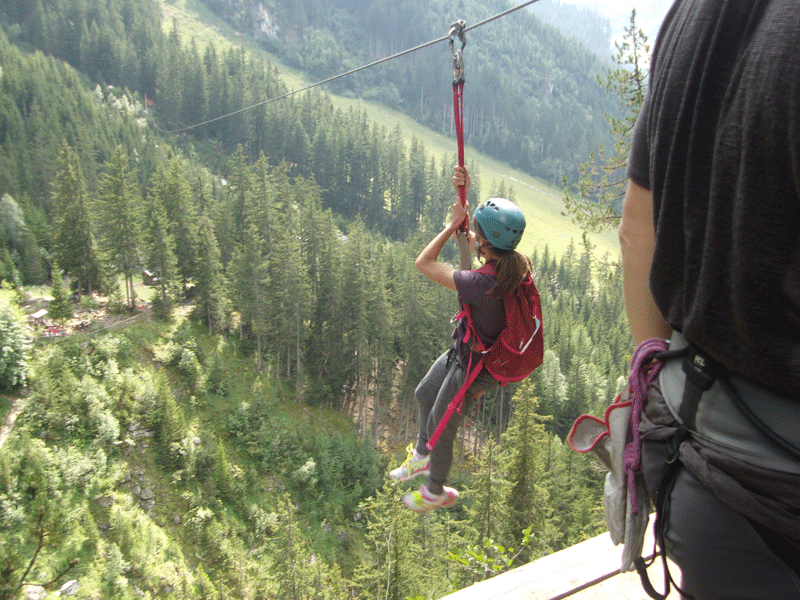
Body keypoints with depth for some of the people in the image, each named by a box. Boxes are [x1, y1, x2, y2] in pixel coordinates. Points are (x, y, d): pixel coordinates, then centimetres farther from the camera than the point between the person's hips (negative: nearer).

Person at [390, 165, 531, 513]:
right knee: (424, 394, 29)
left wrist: (454, 223, -19)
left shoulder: (482, 285, -39)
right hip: (462, 352, 9)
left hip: (474, 371, -8)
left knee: (439, 429, 16)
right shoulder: (512, 264, -14)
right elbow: (465, 237, 4)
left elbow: (423, 262, -26)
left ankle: (436, 492, 46)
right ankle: (421, 455, 56)